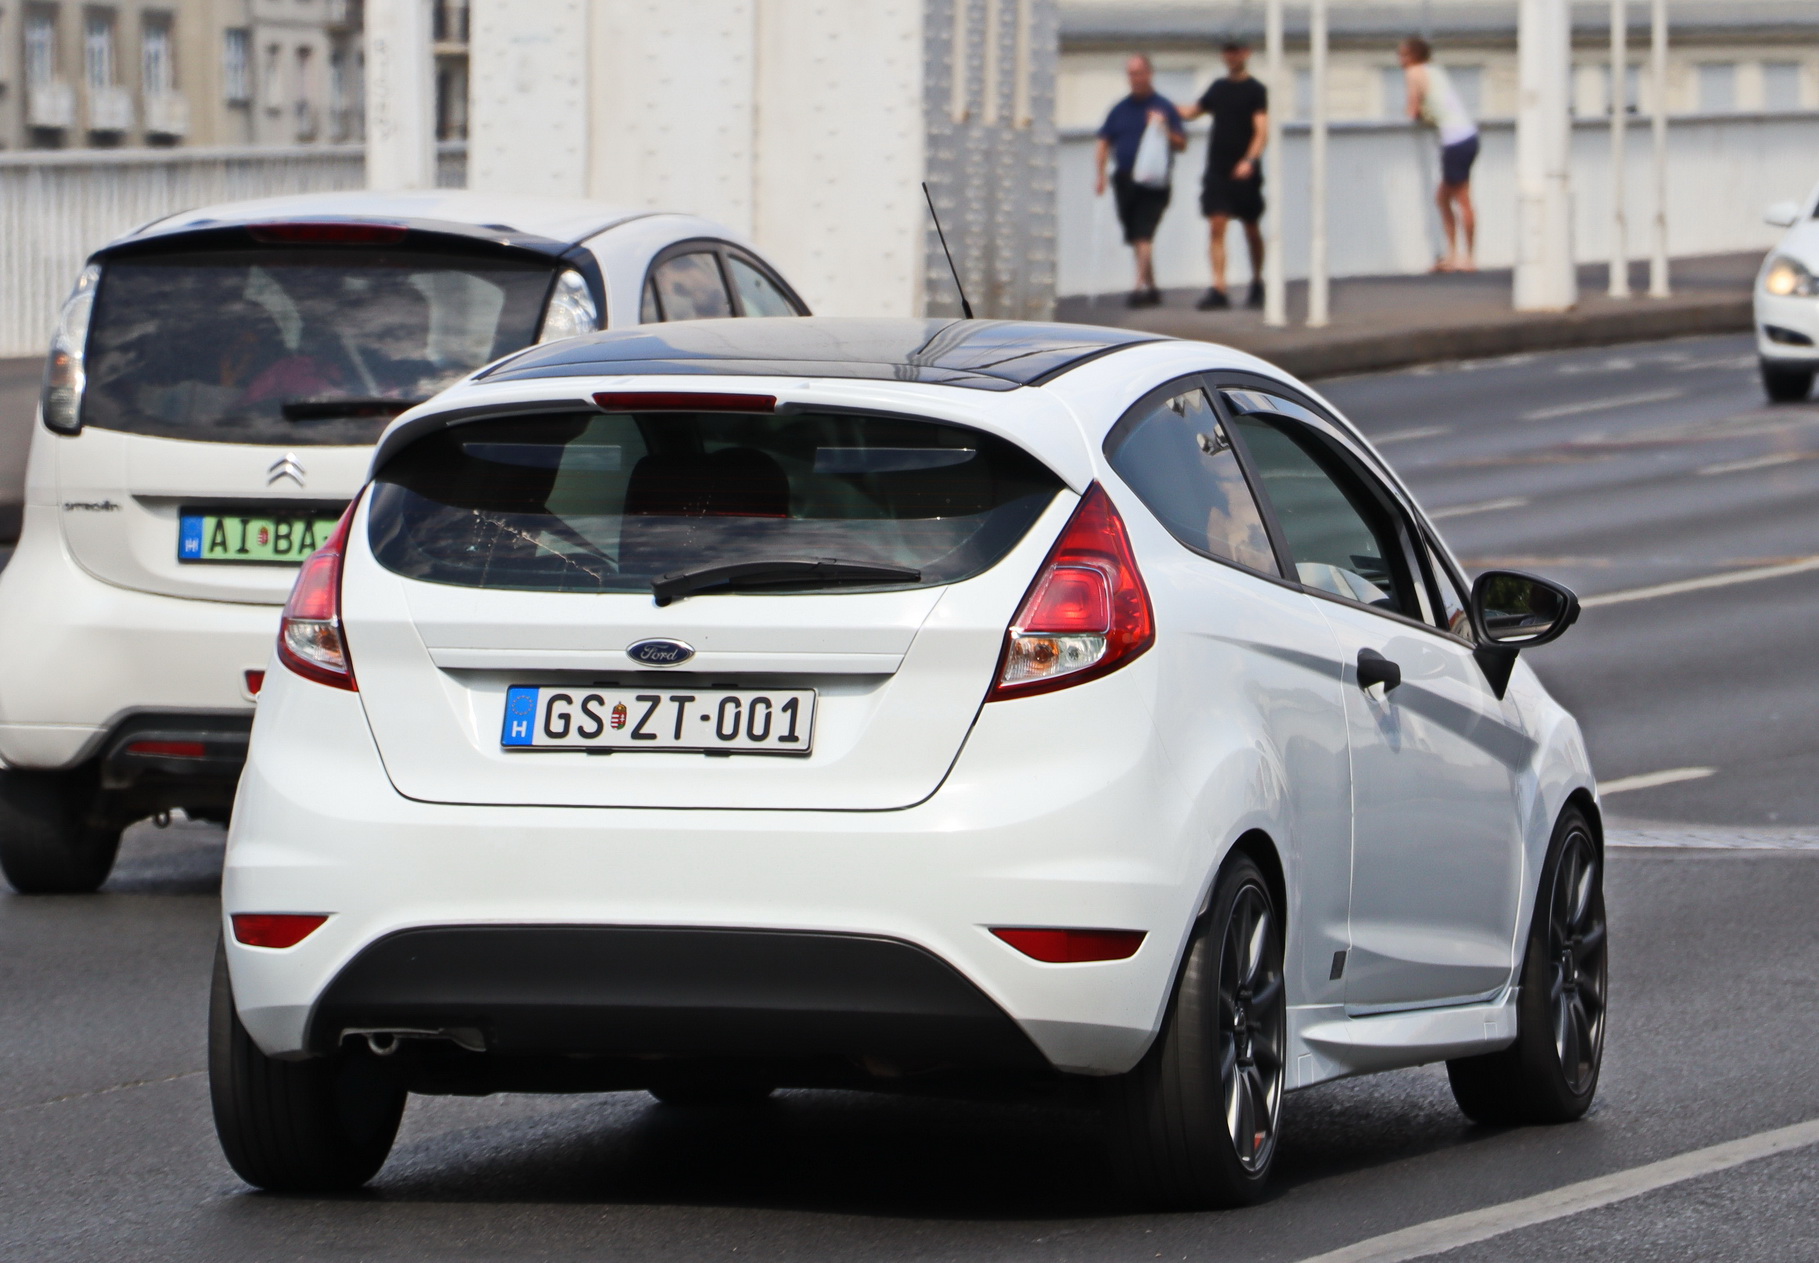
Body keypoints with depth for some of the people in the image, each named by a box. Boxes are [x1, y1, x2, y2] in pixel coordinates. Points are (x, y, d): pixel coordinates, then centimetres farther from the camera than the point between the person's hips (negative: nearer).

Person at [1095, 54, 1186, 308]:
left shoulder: (1164, 108, 1)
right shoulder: (1120, 110, 13)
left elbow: (1182, 144, 1)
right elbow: (1104, 144, 14)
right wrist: (1100, 175, 4)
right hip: (1125, 180, 5)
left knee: (1144, 235, -16)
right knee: (1136, 238, 10)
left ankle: (1141, 286, -21)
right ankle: (1151, 288, 21)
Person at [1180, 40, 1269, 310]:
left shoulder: (1256, 91, -3)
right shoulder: (1219, 87, 13)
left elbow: (1262, 131, -13)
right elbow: (1191, 112, 28)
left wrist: (1250, 160, -26)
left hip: (1244, 173, -4)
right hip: (1217, 171, 4)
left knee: (1251, 229, 8)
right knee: (1217, 227, -7)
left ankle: (1257, 285, 26)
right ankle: (1218, 290, -12)